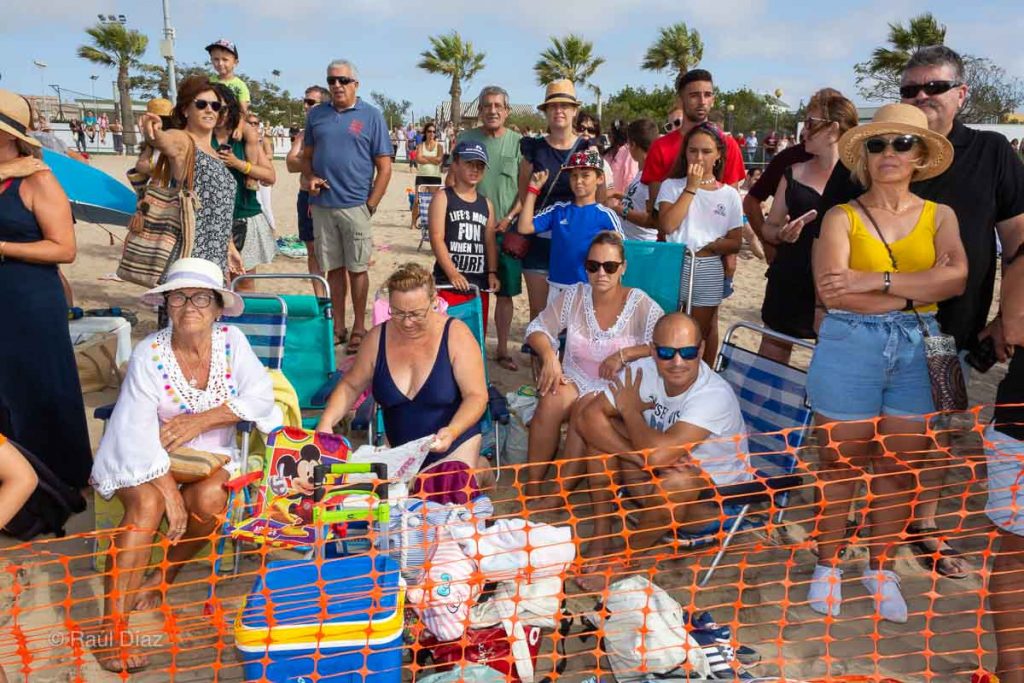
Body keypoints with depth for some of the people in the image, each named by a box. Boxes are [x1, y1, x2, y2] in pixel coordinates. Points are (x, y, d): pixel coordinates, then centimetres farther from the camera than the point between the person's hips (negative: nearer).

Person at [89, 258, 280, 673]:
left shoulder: (231, 340, -6)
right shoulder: (149, 354, -13)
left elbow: (261, 397, -10)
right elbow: (136, 429, -19)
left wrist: (201, 421, -19)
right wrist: (168, 489, -27)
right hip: (151, 462, -2)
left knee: (209, 498, -29)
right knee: (148, 503, -31)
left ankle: (161, 579, 1)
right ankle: (111, 627, -23)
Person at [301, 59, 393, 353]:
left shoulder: (371, 116, 1)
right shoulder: (316, 115, 11)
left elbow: (384, 166, -1)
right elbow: (306, 156, 19)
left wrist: (370, 205, -7)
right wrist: (311, 178, -3)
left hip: (355, 205, -3)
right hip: (322, 205, 3)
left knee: (357, 268, 3)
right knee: (333, 268, 9)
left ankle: (359, 328, 14)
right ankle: (337, 326, 20)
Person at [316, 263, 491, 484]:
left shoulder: (455, 334, -16)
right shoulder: (378, 337, -6)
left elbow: (476, 396, -16)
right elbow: (351, 386, 6)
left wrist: (453, 431, -34)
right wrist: (327, 421, -12)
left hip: (455, 443, -4)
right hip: (400, 449, 4)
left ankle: (479, 469, 16)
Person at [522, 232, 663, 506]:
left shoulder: (640, 305, -7)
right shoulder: (573, 296, 2)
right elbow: (537, 328, 5)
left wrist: (624, 354, -24)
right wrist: (549, 355, -16)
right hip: (576, 378, 3)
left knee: (585, 408, -34)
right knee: (550, 402, -30)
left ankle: (560, 494, -22)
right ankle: (531, 487, -18)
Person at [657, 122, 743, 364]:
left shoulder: (729, 194, 4)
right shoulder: (672, 185, 1)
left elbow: (735, 243, 3)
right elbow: (667, 225, -15)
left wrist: (707, 246, -14)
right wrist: (691, 187, -12)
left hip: (709, 272, 1)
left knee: (699, 337, 13)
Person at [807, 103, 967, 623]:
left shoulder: (939, 217, 9)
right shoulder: (842, 217, 1)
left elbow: (956, 276, -10)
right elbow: (831, 290, -15)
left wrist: (876, 280, -18)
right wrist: (920, 288, -10)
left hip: (916, 346, 3)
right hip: (851, 344, -2)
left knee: (899, 466, 9)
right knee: (842, 462, 5)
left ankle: (881, 571, 26)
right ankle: (827, 567, 21)